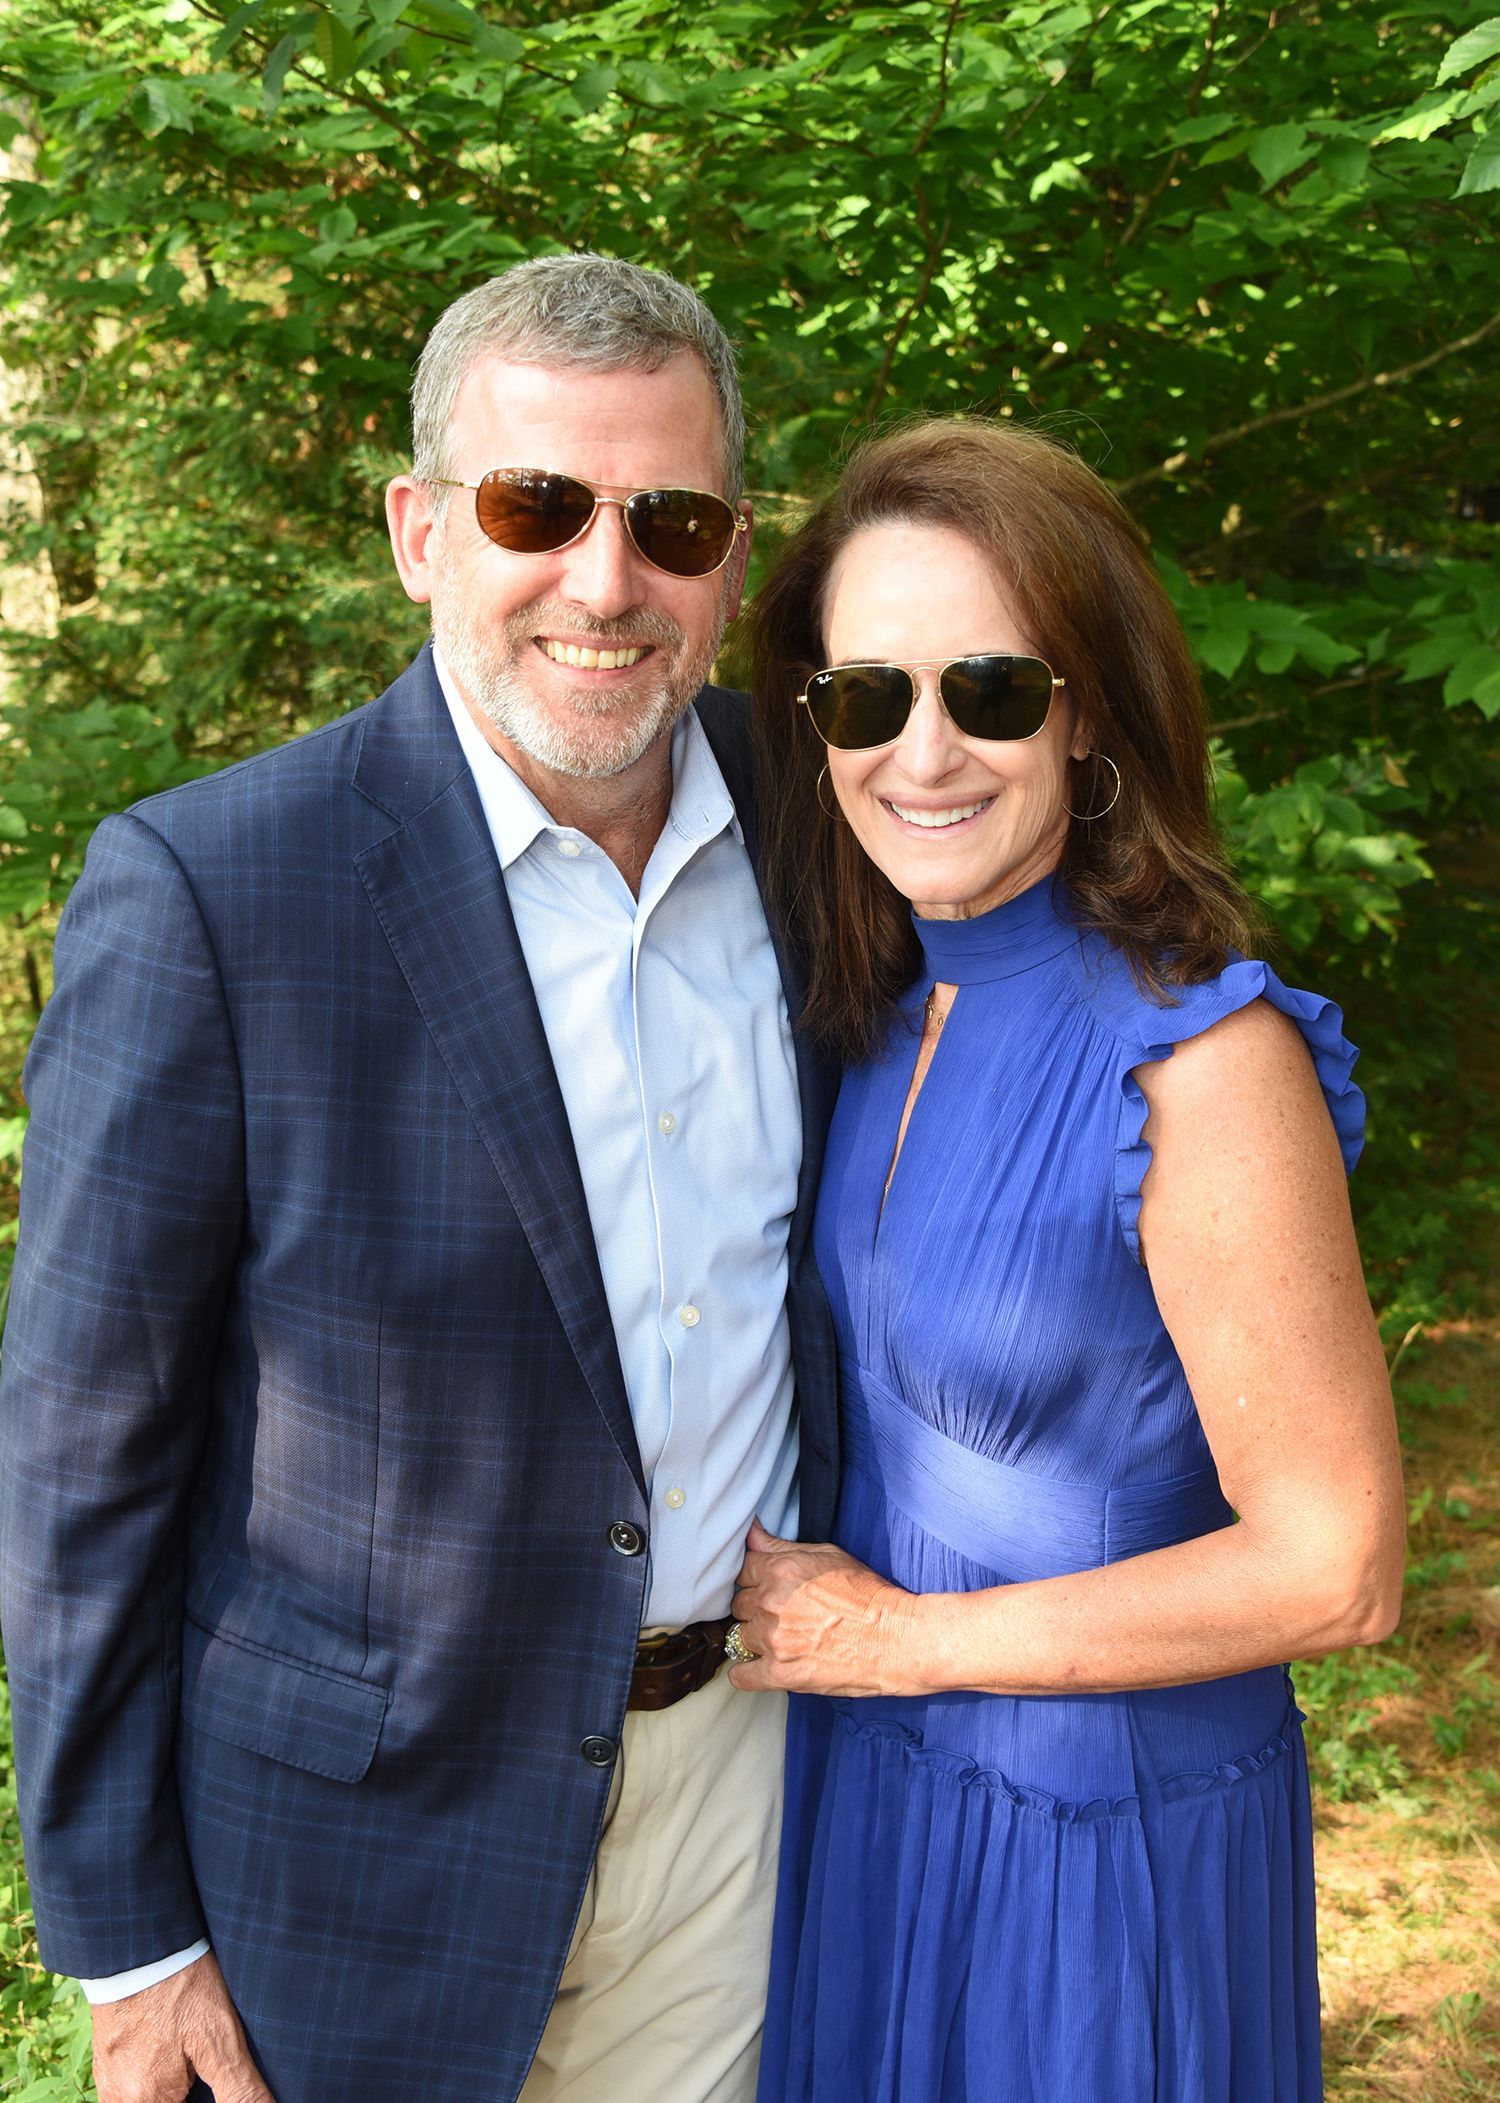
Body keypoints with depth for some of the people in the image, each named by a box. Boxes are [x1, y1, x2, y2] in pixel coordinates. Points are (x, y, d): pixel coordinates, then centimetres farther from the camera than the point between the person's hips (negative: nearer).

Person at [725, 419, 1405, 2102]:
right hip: (867, 1770, 6)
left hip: (1105, 1820, -6)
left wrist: (906, 1639, -16)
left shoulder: (1202, 1060, -25)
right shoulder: (888, 1010, -4)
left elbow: (1334, 1569, -22)